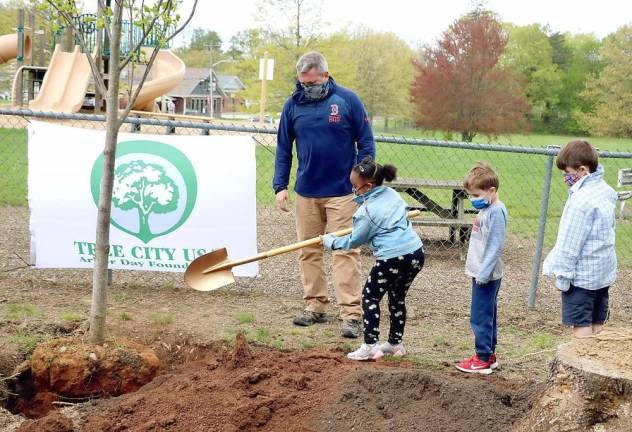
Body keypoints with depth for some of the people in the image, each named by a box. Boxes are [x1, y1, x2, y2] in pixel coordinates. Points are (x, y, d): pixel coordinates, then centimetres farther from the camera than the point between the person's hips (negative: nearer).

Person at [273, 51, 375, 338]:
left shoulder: (347, 100, -4)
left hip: (342, 192, -3)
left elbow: (366, 144, -1)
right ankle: (315, 306, 20)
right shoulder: (293, 105, 3)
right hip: (306, 192, 4)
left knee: (346, 252, -5)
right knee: (308, 251, 9)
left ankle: (351, 314, -5)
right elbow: (283, 149, 9)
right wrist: (280, 186, 1)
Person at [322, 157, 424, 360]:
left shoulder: (367, 211, -9)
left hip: (392, 258, -8)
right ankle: (396, 343, 29)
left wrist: (329, 241, 15)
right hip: (416, 253, 8)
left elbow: (353, 241, 1)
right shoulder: (392, 194, 11)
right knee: (397, 298, 22)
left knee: (370, 298, 5)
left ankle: (370, 346, -1)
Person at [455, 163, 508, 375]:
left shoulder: (496, 212, -18)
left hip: (487, 276, -10)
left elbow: (495, 246, -22)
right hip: (481, 273, 10)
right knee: (488, 316, 16)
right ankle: (489, 354, 25)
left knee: (480, 317, -6)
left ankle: (483, 359, 0)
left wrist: (483, 273, -23)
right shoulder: (486, 209, 12)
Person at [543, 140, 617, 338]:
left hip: (582, 275, -9)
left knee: (581, 325, -2)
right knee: (597, 324, 14)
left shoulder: (581, 200, -22)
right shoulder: (605, 191, 6)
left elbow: (570, 242, -20)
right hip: (604, 270, 9)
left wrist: (562, 275, -12)